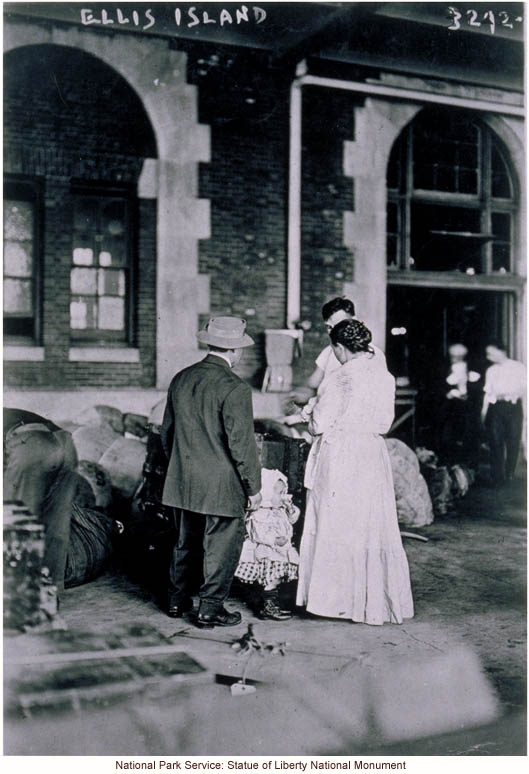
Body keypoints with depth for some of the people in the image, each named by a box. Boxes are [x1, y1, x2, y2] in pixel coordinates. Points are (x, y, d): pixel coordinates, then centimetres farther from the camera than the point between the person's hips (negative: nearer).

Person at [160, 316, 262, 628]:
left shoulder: (181, 379, 4)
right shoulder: (235, 388, -18)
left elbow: (167, 431, 12)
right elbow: (242, 443, -18)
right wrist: (254, 486, -8)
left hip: (183, 482, 7)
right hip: (222, 485, -7)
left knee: (186, 542, 20)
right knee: (222, 545, 7)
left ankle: (178, 600, 31)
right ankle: (211, 608, 14)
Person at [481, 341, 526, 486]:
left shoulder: (518, 367, 3)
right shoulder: (491, 371, 14)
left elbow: (523, 390, 0)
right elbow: (488, 392, 14)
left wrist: (509, 393, -16)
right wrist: (484, 412, 6)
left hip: (513, 407, -3)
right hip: (495, 408, 3)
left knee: (513, 443, 0)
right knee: (496, 443, -1)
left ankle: (509, 476, 13)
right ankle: (497, 478, 5)